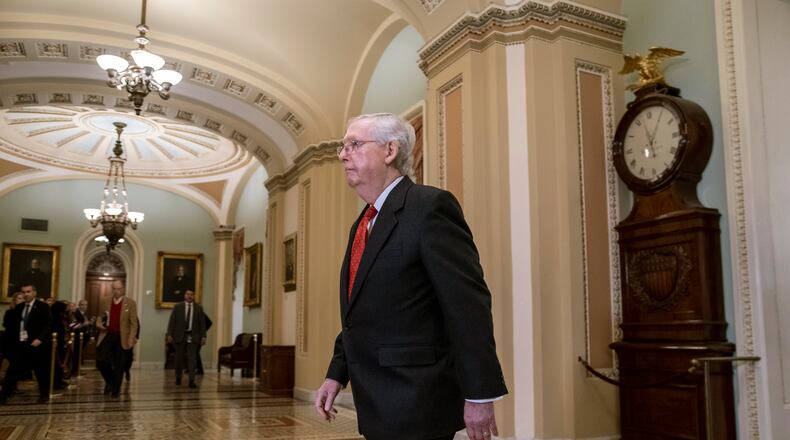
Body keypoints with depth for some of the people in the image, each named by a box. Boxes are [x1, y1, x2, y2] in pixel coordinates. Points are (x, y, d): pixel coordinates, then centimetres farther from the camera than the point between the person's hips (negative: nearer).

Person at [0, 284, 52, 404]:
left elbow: (48, 325, -11)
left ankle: (44, 395, 19)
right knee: (13, 370, 0)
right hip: (21, 344, 4)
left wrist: (40, 339, -21)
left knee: (41, 371, 5)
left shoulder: (43, 307, -5)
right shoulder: (19, 308, 13)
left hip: (37, 344, -4)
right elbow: (12, 325, 18)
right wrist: (15, 338, 4)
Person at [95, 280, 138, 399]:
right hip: (107, 335, 3)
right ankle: (110, 381, 21)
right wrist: (99, 324, -1)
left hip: (122, 338, -3)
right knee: (101, 361, -7)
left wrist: (131, 338, -13)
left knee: (119, 365, 1)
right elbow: (100, 318, 23)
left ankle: (115, 390, 15)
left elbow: (134, 323, -3)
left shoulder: (130, 303, -1)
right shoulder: (106, 303, 10)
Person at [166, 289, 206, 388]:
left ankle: (191, 381, -8)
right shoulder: (178, 307, 4)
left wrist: (203, 336, -2)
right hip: (180, 336, 0)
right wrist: (169, 334, -7)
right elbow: (172, 321, 1)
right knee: (179, 358, 9)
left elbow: (202, 323, 4)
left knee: (192, 359, -6)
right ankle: (178, 378, 26)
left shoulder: (199, 308, 6)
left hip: (193, 337, 0)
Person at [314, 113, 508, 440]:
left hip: (416, 405, -8)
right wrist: (337, 375, 11)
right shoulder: (363, 225, 15)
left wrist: (480, 395, -20)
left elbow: (468, 305, -18)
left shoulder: (430, 206, -13)